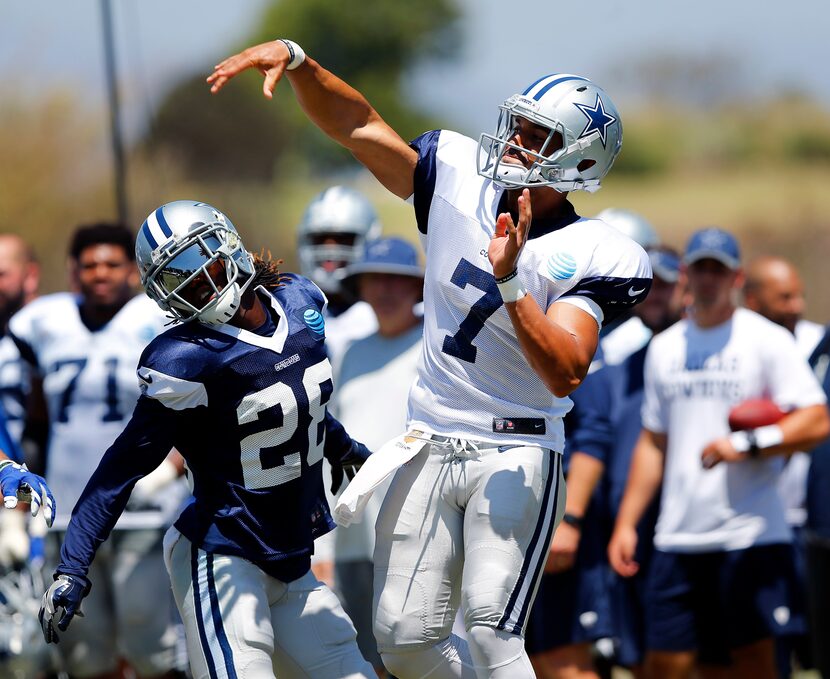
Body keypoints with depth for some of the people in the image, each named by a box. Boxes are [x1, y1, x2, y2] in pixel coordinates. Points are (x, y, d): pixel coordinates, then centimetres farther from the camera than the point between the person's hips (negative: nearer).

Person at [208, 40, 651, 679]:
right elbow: (358, 125, 1)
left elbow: (565, 374, -25)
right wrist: (295, 59, -14)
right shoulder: (457, 179, -1)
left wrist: (509, 283, -33)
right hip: (430, 448, 5)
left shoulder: (587, 257, -14)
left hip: (516, 454, -5)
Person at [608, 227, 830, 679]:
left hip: (750, 535, -5)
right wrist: (626, 522, 13)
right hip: (678, 537, 5)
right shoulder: (665, 347, 15)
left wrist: (747, 445, -20)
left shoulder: (767, 340, -1)